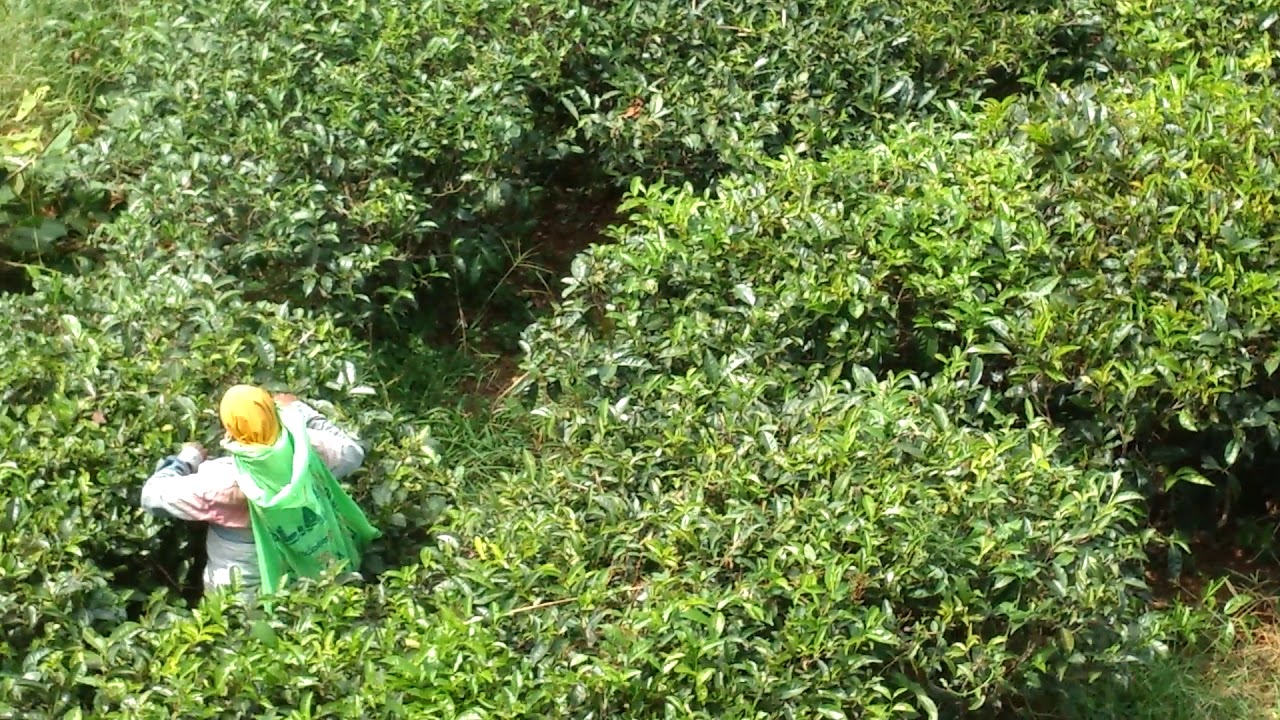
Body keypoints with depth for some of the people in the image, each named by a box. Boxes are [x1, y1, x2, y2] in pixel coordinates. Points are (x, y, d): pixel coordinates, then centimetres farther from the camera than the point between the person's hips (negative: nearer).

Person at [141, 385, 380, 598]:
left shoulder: (220, 481, -33)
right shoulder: (309, 451, -24)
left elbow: (153, 496, -19)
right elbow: (353, 452, -1)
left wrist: (187, 458, -2)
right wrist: (299, 410, 5)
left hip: (241, 596, -3)